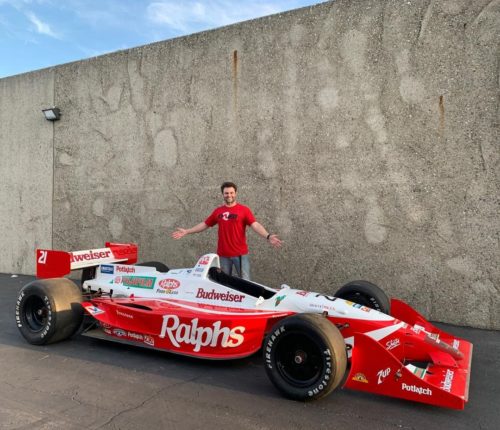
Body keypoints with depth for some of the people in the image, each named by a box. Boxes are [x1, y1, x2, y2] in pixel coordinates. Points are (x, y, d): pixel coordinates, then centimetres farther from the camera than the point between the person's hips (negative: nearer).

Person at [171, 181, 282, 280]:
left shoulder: (244, 210, -3)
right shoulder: (218, 211, 8)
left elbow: (255, 225, -13)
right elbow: (205, 224, 16)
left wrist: (268, 236, -29)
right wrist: (186, 231, 14)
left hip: (240, 254, -3)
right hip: (223, 255, 4)